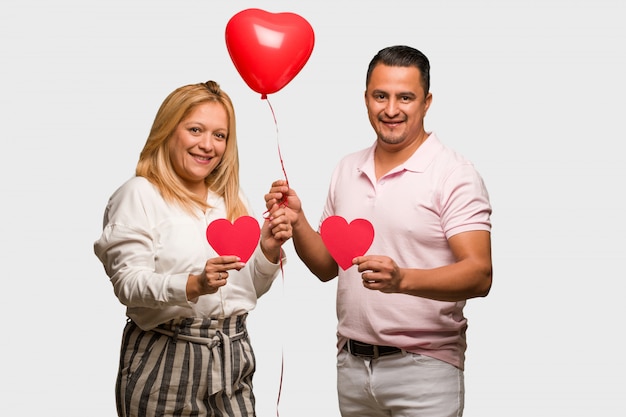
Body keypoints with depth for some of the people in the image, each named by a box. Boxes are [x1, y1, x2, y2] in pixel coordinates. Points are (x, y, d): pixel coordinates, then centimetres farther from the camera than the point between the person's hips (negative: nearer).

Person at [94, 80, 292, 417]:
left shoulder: (233, 199, 15)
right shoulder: (139, 194, -5)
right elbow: (128, 284, -15)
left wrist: (268, 250, -3)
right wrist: (194, 285, -30)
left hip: (233, 355, 5)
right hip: (166, 359, -5)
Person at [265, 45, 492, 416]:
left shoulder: (454, 175, -10)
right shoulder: (347, 170, 9)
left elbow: (479, 275, -19)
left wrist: (402, 279, -33)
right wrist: (297, 221, -3)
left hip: (423, 368, -5)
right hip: (352, 364, 5)